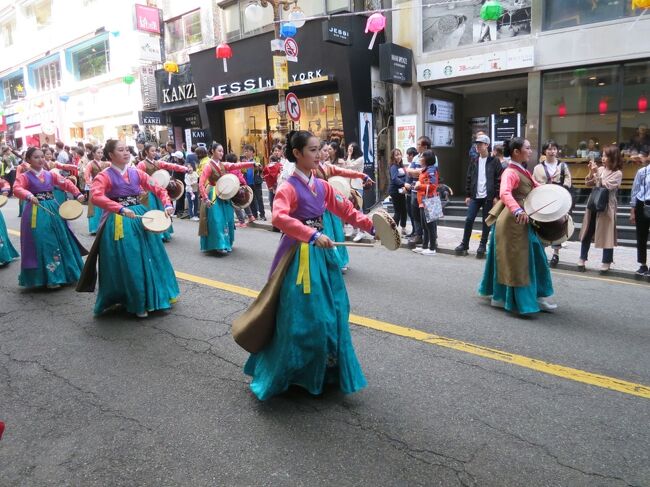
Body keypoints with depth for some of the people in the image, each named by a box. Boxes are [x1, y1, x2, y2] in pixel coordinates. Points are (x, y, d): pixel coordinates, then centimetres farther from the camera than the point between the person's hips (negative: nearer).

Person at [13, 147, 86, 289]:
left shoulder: (50, 175, 9)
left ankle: (64, 272, 24)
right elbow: (17, 188, -20)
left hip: (53, 210, 5)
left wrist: (77, 194, -12)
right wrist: (28, 195, -40)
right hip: (36, 213, -4)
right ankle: (49, 277, 5)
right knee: (42, 244, -3)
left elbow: (66, 183, 4)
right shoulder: (25, 177, -3)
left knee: (60, 240, 10)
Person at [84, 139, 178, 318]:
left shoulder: (137, 173, 7)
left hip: (141, 218, 5)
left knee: (149, 259, 11)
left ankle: (152, 297, 29)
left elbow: (159, 189, 7)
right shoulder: (104, 176, -7)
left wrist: (167, 205, -13)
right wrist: (121, 209, -36)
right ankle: (136, 304, 15)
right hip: (119, 223, -5)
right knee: (127, 264, 0)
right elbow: (95, 197, -25)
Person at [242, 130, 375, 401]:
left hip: (322, 253, 8)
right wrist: (312, 235, -38)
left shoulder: (322, 186, 9)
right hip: (300, 255, -7)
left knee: (330, 313, 12)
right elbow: (279, 218, -31)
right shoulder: (288, 188, -13)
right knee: (299, 317, -2)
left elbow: (345, 210, 11)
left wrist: (371, 227, 1)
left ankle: (326, 369, 31)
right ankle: (276, 376, 18)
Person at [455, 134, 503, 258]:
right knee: (469, 220, 0)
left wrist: (496, 196, -10)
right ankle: (464, 244, 10)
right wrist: (467, 195, 6)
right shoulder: (474, 161, 10)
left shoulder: (494, 161, -3)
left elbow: (499, 179, -5)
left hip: (488, 197, -3)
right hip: (475, 196, 4)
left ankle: (482, 245, 14)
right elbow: (468, 178, 11)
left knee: (486, 222, 4)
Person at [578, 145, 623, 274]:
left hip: (606, 207, -5)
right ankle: (582, 260, 20)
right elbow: (588, 184, 6)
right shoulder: (600, 169, 5)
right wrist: (591, 172, -8)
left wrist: (597, 173, -16)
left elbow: (606, 186, -18)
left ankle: (606, 263, 14)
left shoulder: (617, 173, -7)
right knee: (587, 233, 10)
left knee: (606, 235, 2)